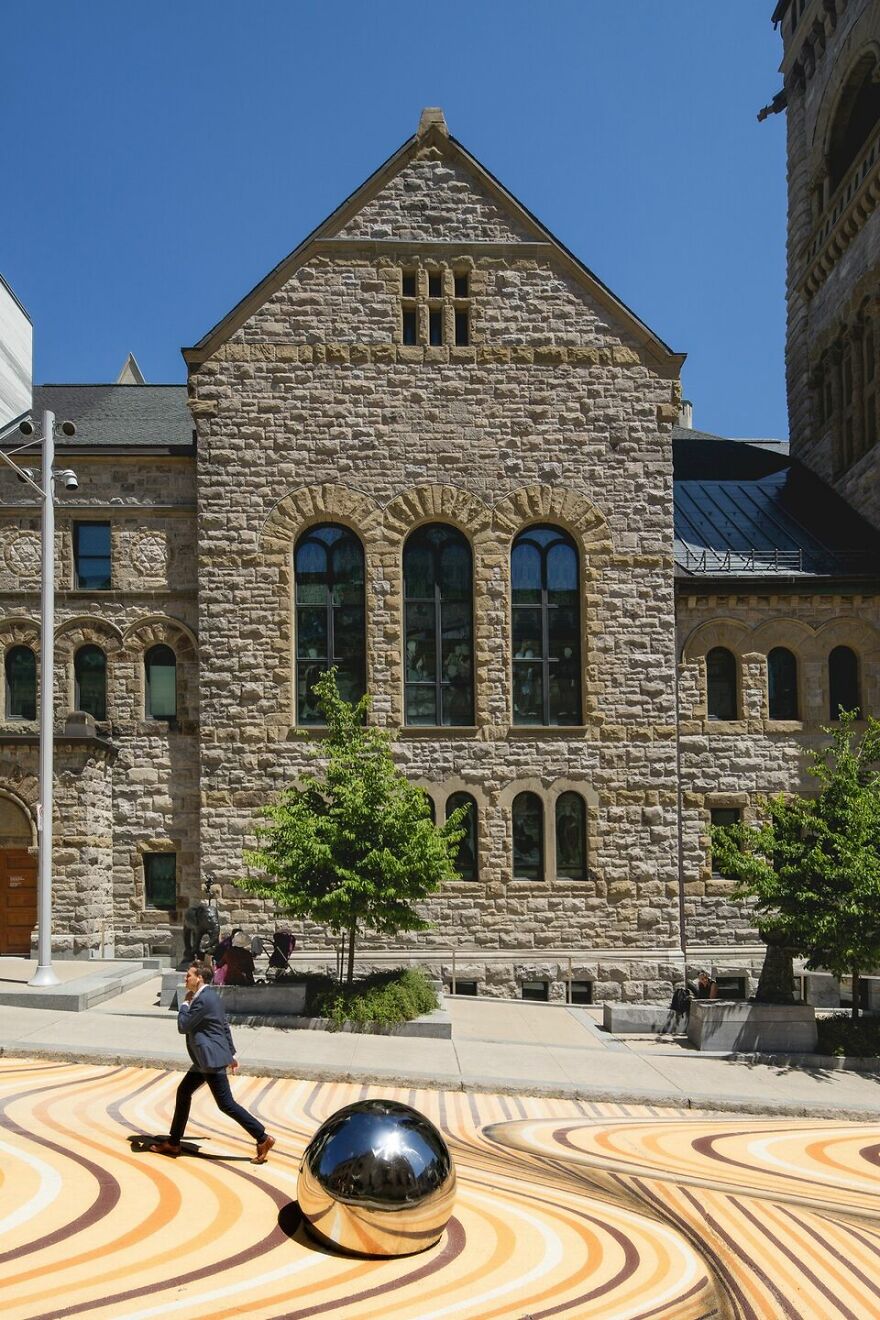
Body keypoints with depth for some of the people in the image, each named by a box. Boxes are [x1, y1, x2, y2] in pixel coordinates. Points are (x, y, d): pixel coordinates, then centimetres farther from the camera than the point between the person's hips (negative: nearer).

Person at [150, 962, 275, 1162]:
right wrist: (230, 1053, 24)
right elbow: (224, 1025, 19)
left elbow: (183, 1026, -15)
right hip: (206, 1058, 11)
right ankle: (173, 1142, 26)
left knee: (226, 1104, -7)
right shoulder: (209, 996, 12)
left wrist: (185, 1004, -2)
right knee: (183, 1092, 16)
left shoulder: (203, 999, -21)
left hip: (212, 1058, -11)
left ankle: (263, 1138, -4)